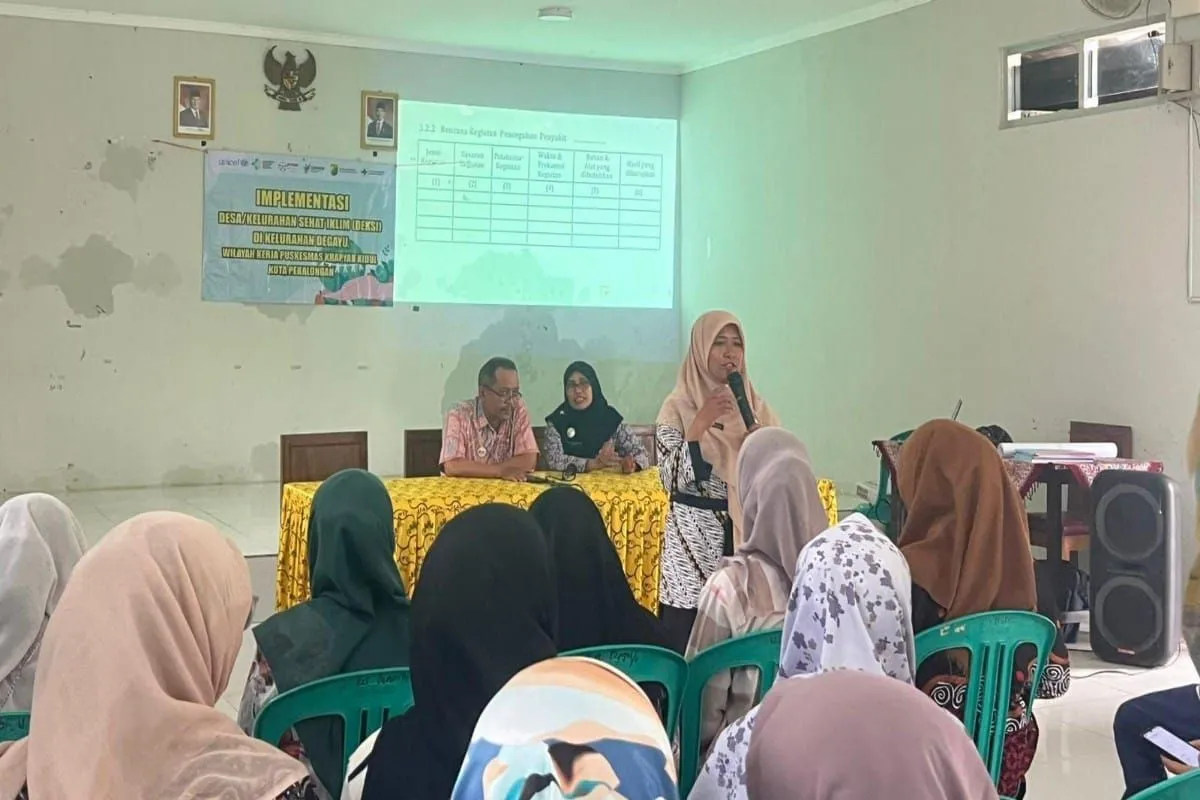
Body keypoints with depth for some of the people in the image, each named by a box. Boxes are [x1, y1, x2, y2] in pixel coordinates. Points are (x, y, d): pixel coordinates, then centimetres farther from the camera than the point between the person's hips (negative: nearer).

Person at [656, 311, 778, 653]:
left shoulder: (756, 407, 8)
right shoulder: (678, 407, -3)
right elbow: (673, 481, -13)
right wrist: (699, 426, -19)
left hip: (748, 533, 3)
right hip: (695, 540, -3)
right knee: (690, 647, -2)